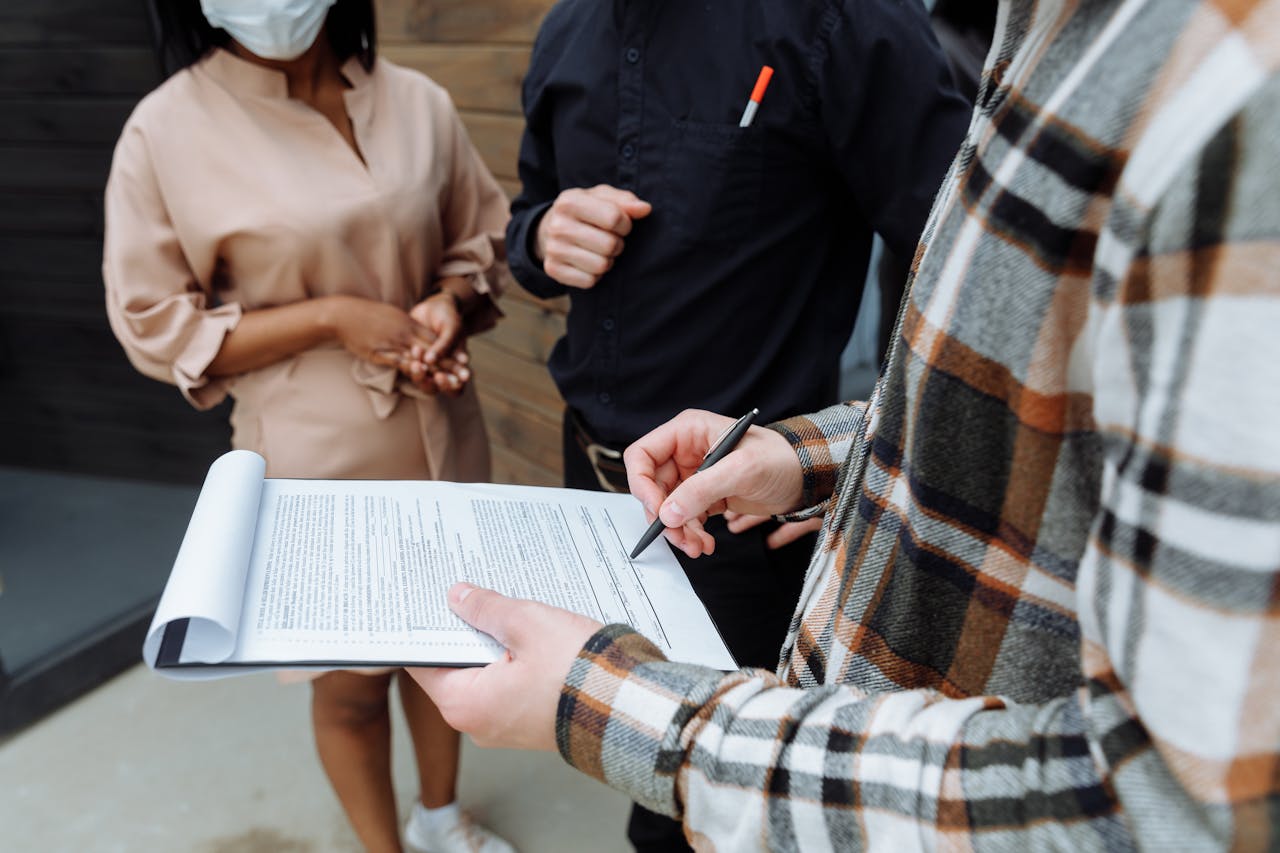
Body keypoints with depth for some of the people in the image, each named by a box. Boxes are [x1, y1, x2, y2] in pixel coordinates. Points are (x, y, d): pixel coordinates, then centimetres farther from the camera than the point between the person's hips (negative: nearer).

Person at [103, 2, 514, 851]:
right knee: (352, 681, 12)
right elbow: (157, 326, -7)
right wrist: (331, 318, -17)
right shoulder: (167, 132, -11)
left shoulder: (417, 103, -2)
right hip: (318, 465, -4)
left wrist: (448, 303, -12)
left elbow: (482, 238, 10)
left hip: (443, 439, 4)